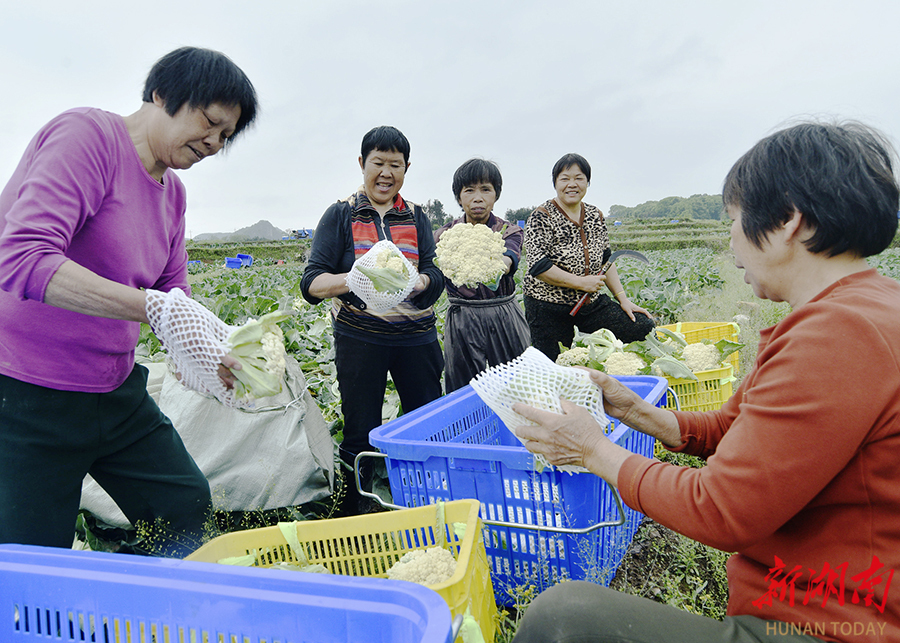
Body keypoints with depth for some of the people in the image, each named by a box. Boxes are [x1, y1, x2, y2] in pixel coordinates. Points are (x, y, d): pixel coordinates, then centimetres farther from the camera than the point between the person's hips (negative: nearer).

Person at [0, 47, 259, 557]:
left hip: (116, 391, 8)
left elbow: (174, 295, 8)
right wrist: (153, 306, -35)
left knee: (189, 508, 11)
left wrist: (223, 353, -11)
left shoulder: (173, 190, 8)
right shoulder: (88, 133, -16)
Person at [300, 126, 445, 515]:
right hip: (359, 338, -3)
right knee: (360, 435, 4)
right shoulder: (341, 215, 2)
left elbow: (436, 274, 1)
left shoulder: (415, 217, 11)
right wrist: (353, 280, -26)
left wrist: (419, 282, -23)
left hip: (415, 335, 3)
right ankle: (354, 516, 25)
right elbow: (311, 283, -5)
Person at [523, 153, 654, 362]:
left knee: (644, 327, -7)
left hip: (592, 303, 5)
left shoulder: (595, 216, 8)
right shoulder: (541, 218, -10)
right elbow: (537, 266, -19)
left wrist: (623, 299, 6)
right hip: (549, 307, -5)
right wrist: (580, 282, -18)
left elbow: (606, 261, 14)